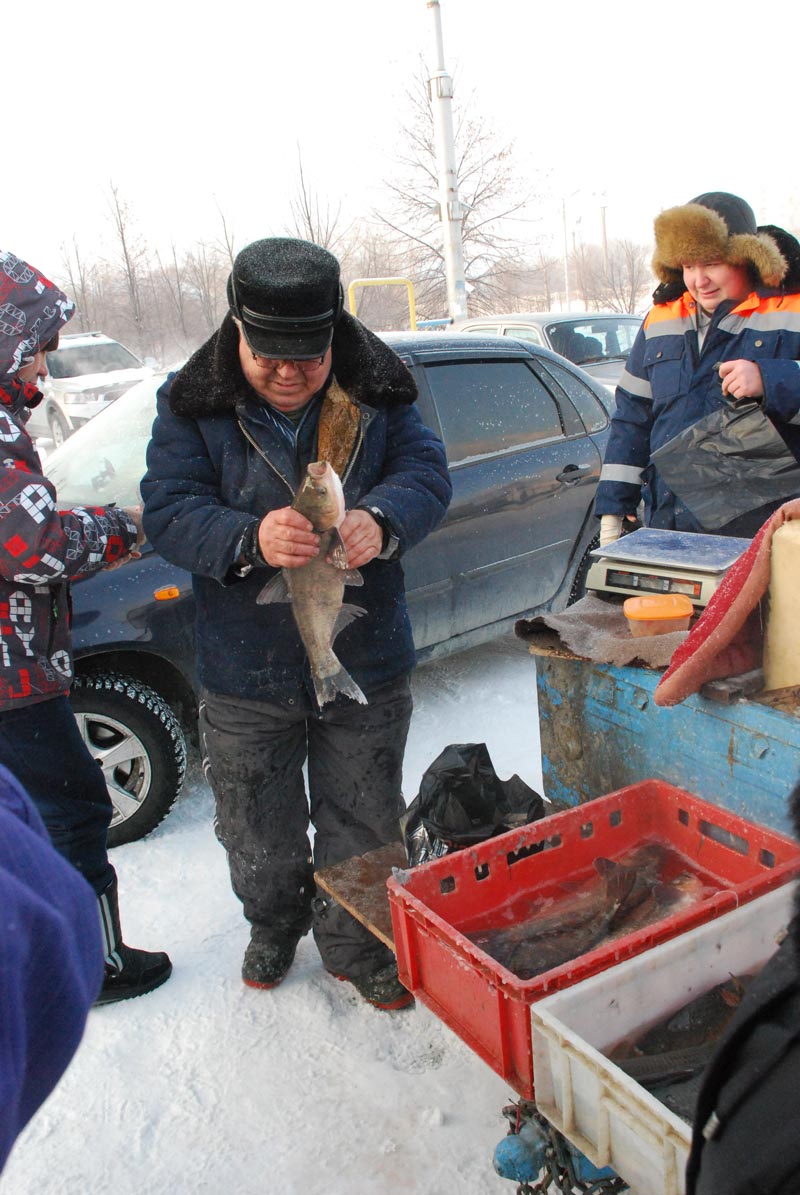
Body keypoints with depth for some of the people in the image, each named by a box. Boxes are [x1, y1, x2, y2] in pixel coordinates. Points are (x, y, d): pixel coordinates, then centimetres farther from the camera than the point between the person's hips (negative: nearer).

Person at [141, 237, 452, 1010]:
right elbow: (168, 511, -14)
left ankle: (355, 946, 41)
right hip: (246, 672, 0)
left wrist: (381, 521, -31)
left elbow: (425, 470, -8)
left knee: (361, 825, 16)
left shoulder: (375, 393, -4)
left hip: (365, 660, 1)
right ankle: (274, 924, 49)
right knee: (258, 831, 19)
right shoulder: (193, 406, -8)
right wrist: (249, 539, -35)